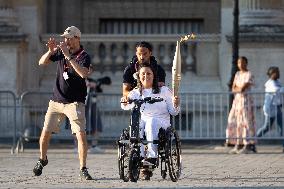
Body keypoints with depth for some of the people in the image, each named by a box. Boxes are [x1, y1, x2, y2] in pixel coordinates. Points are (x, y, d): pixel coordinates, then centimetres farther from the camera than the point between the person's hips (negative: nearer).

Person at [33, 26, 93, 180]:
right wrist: (50, 51, -15)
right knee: (45, 132, 6)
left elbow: (83, 73, -29)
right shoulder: (60, 51, 5)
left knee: (81, 135, -14)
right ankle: (42, 160, 31)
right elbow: (42, 62, 4)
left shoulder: (84, 56, -10)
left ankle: (83, 170, -7)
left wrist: (68, 56, -32)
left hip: (75, 102, -4)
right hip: (56, 100, 4)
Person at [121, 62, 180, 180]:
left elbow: (173, 112, 11)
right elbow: (126, 106, -3)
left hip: (161, 121, -2)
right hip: (142, 120, 2)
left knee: (151, 123, -37)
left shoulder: (164, 91, 13)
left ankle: (152, 156, -46)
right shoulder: (136, 93, 16)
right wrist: (125, 101, -25)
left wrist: (175, 105, -11)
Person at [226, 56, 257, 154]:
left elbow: (243, 88, -15)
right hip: (237, 100, 8)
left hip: (246, 100, -8)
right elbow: (233, 89, 9)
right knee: (235, 122, 4)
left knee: (246, 122, -11)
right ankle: (238, 146, 7)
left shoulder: (249, 75, -7)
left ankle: (249, 146, -11)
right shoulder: (237, 74, 15)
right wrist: (240, 89, -8)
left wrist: (237, 88, 2)